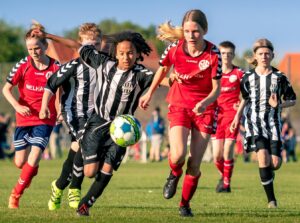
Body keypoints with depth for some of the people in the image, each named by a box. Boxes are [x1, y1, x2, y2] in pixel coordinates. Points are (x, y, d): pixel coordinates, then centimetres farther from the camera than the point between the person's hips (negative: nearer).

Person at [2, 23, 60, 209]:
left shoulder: (56, 67, -8)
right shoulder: (23, 66, -7)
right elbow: (6, 89, -3)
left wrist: (60, 111, -10)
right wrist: (18, 106, -18)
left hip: (45, 119, -1)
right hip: (24, 118, 2)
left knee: (34, 157, -15)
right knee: (20, 162, 4)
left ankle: (16, 194, 4)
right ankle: (32, 169, 42)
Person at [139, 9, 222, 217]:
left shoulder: (213, 53, -17)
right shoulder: (175, 47, -12)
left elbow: (216, 88, -12)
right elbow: (163, 68, 10)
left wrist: (205, 103, -32)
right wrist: (150, 94, 17)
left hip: (205, 108, 0)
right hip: (179, 105, 0)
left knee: (195, 165, -1)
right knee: (178, 155, -22)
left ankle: (185, 204, 22)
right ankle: (175, 174, 15)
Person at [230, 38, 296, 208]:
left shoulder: (279, 77, 0)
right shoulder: (248, 77, 3)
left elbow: (292, 100, 6)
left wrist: (278, 105, -12)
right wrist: (237, 116, 13)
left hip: (273, 123, 1)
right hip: (254, 122, 0)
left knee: (275, 163, -6)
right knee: (263, 155, -21)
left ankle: (267, 175, 35)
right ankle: (271, 199, -15)